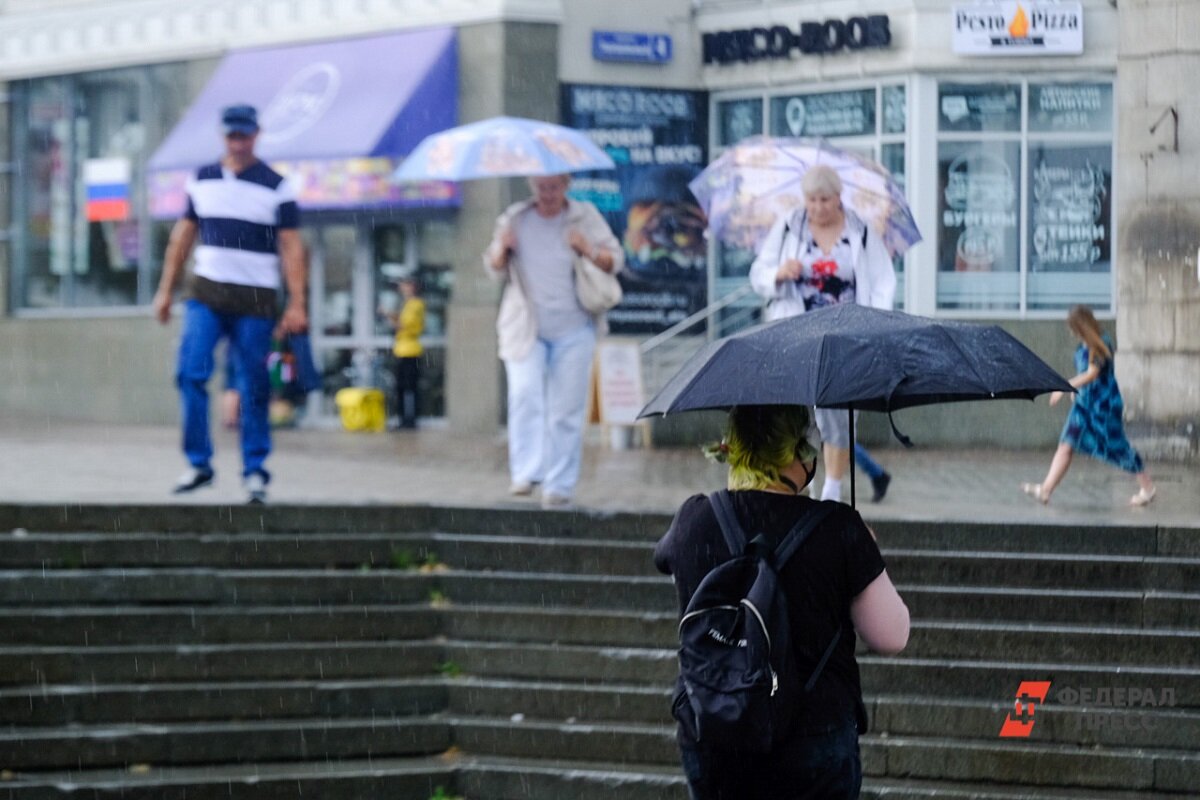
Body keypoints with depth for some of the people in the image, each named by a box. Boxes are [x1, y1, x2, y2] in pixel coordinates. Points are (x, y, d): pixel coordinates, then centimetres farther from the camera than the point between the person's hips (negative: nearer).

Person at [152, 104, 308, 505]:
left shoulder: (275, 186, 1)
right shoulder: (202, 179, 11)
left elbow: (291, 246, -3)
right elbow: (183, 234, 17)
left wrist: (296, 303, -10)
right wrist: (166, 289, 13)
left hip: (255, 300, -3)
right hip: (206, 295, 3)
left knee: (253, 389, -1)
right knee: (191, 373, -12)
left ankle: (255, 471, 8)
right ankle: (199, 463, -4)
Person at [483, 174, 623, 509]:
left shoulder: (586, 217, 6)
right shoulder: (514, 218, 9)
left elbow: (615, 260, 6)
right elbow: (494, 269, 13)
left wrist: (589, 251, -15)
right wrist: (501, 249, -9)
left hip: (573, 332, 0)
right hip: (525, 328, 0)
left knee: (566, 410, 0)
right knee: (524, 394, -20)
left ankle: (560, 485, 6)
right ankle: (525, 472, -19)